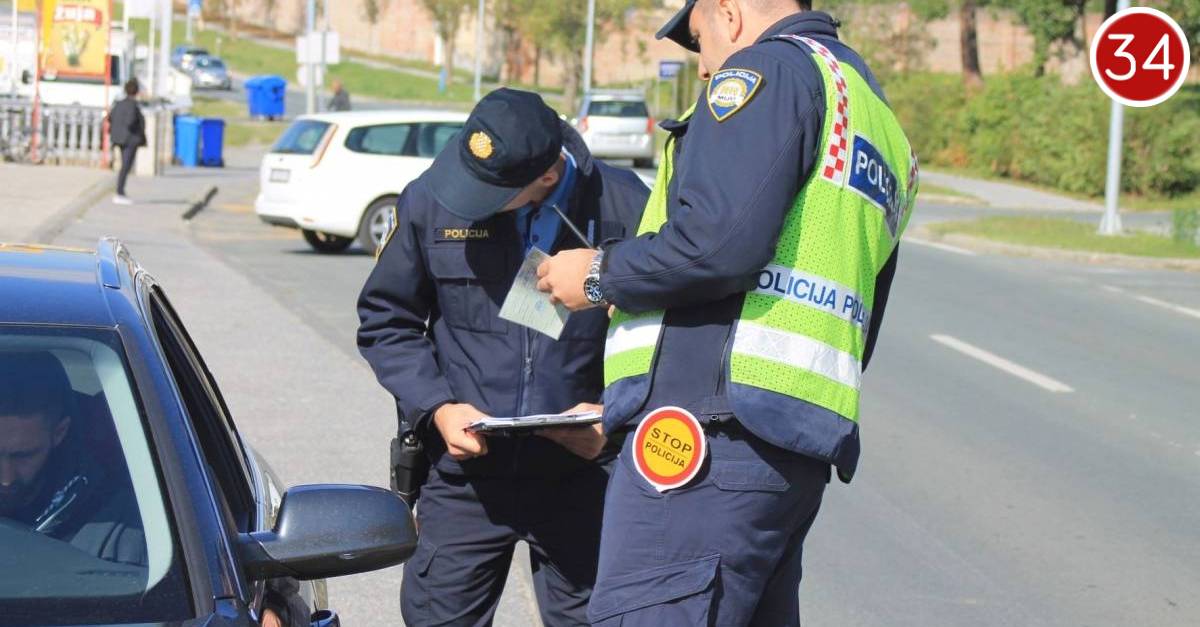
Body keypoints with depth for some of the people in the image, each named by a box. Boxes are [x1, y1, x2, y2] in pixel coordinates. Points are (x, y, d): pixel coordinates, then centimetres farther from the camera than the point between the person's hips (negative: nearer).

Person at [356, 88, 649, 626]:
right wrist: (437, 408, -6)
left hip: (581, 475, -1)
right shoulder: (429, 201, -4)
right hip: (464, 477, 1)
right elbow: (385, 322, 7)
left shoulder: (625, 208, -9)